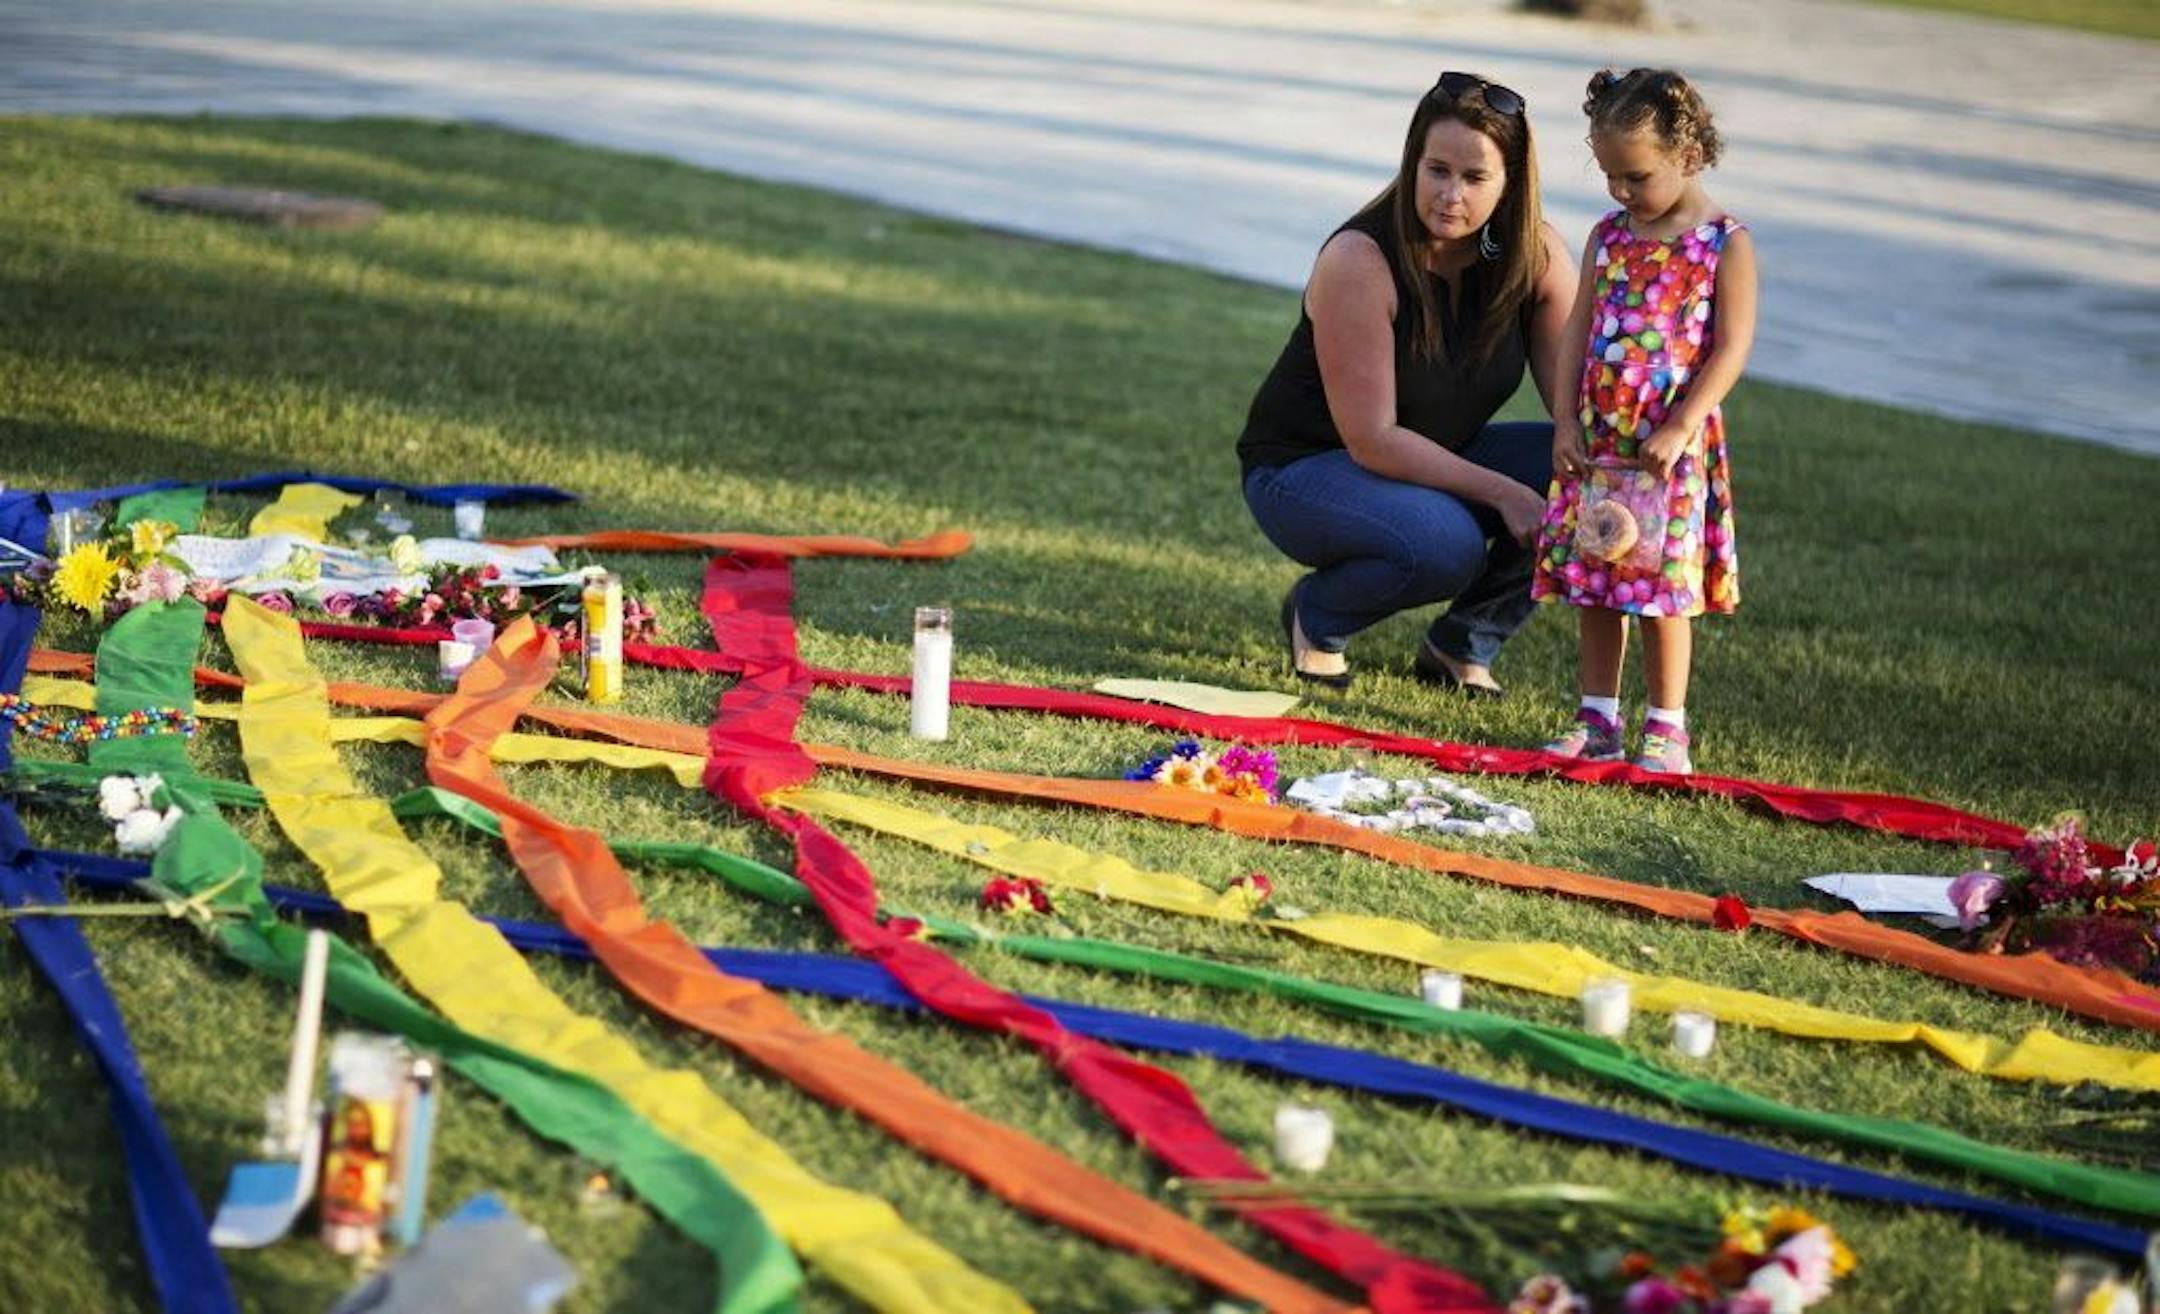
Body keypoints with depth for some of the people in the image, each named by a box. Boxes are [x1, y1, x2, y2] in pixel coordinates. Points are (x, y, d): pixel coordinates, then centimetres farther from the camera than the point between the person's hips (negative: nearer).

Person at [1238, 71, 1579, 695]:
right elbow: (1371, 440, -27)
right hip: (1305, 466, -6)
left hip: (1438, 461, 6)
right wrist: (1500, 491, -31)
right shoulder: (1358, 262, -27)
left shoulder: (1537, 254, -11)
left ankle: (1462, 644, 2)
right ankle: (1316, 614, -2)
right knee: (1447, 544, -35)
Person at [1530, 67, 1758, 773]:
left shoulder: (1725, 243, -6)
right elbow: (1578, 329, 9)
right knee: (1593, 583, 7)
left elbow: (1732, 347, -10)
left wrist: (1680, 428, -17)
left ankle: (1667, 727, 8)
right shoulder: (1609, 235, 8)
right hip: (1597, 440, 5)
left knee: (1663, 586, -2)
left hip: (1672, 444, -5)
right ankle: (1598, 720, 16)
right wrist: (1566, 419, 0)